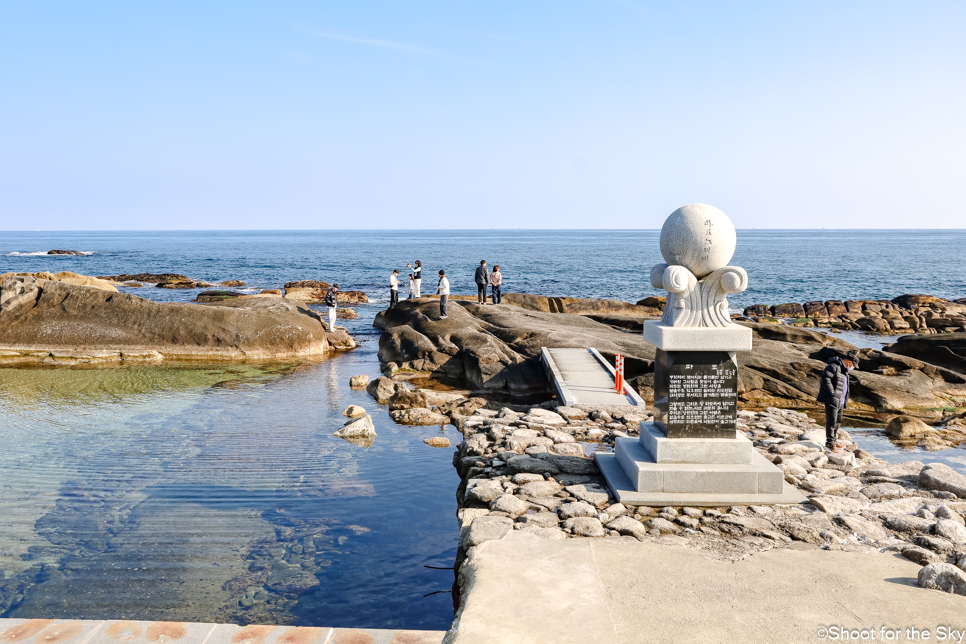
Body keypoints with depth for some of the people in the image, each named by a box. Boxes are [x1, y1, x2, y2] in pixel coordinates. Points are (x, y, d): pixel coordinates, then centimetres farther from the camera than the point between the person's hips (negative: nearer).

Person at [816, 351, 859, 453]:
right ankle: (830, 442, -1)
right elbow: (826, 379, -23)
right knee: (832, 421, -7)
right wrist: (832, 394, -25)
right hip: (831, 400, -10)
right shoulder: (833, 367, -13)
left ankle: (833, 439, 27)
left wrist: (845, 402, 24)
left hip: (840, 401, 10)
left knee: (838, 421, 16)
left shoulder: (844, 370, 19)